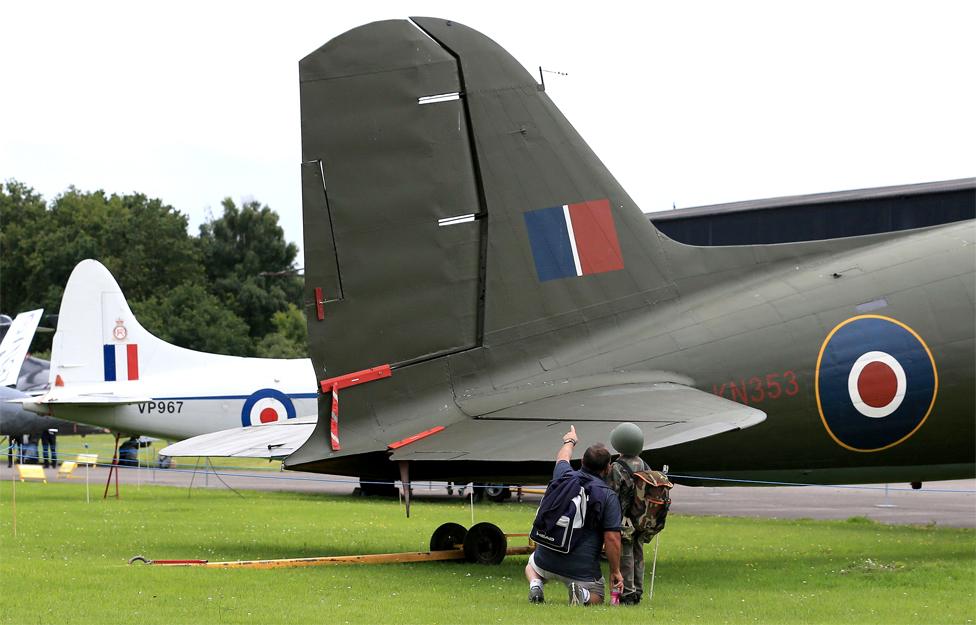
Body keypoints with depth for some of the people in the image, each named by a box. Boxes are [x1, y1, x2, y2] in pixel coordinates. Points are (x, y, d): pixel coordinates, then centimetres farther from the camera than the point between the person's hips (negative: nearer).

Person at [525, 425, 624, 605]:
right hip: (582, 569, -4)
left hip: (547, 560, 4)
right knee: (596, 598, 20)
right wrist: (615, 571, -2)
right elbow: (612, 538, -13)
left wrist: (569, 442, 48)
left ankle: (535, 584, 2)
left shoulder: (564, 476, 1)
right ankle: (583, 594, -14)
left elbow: (562, 458, 27)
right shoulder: (608, 496, -11)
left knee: (531, 565, 35)